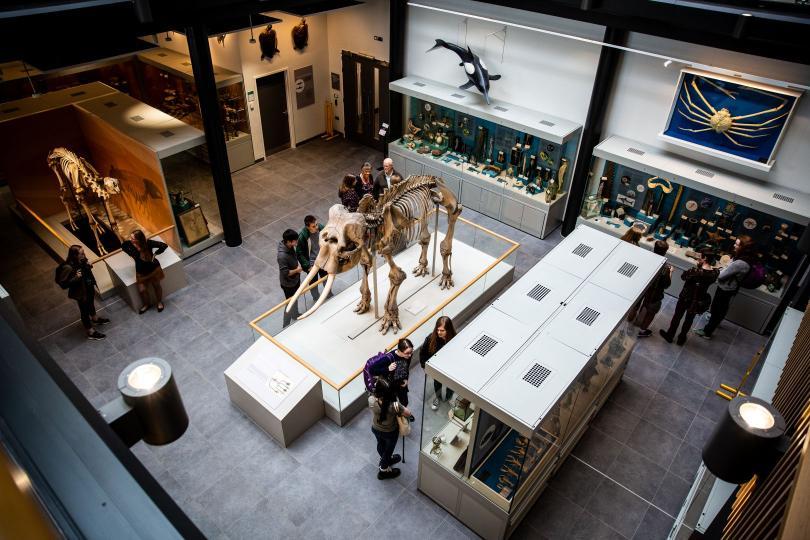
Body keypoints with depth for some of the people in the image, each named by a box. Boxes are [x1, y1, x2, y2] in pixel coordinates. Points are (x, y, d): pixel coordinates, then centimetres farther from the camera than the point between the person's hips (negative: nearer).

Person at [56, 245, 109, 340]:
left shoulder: (81, 261, -11)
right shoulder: (68, 267, -31)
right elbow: (63, 284, -28)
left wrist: (89, 266, -9)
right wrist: (76, 278, -37)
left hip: (89, 288, 7)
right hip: (81, 293, -7)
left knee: (91, 304, 32)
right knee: (85, 311, 11)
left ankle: (95, 318, 59)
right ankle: (91, 333, 26)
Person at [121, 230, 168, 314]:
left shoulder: (148, 243, -29)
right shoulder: (129, 244, -20)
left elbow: (164, 246, -26)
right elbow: (123, 246, 5)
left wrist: (155, 254, -21)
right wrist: (131, 253, -7)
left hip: (153, 268, -2)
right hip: (141, 271, 3)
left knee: (156, 286, 17)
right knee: (142, 290, 5)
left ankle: (159, 302, 43)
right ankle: (146, 304, 35)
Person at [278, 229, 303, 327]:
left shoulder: (289, 246, -11)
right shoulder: (282, 255, -38)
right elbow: (285, 273, -31)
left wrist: (298, 265, -1)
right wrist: (297, 270, -19)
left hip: (295, 279, 8)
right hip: (288, 283, -8)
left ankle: (295, 315, 56)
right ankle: (286, 325, 30)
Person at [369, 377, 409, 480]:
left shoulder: (371, 400, -33)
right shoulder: (393, 406, -41)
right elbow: (408, 413, -22)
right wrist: (399, 410, -7)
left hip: (375, 429, 4)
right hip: (390, 432, -4)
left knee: (381, 444, 34)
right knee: (389, 449, 26)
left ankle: (385, 459, 64)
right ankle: (383, 471, 50)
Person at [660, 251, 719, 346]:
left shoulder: (696, 271, -32)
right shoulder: (715, 272, -18)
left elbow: (683, 276, -14)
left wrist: (696, 266, -12)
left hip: (686, 298, -4)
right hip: (699, 301, 4)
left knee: (677, 316, 20)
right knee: (689, 319, 25)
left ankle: (669, 335, 40)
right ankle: (682, 338, 43)